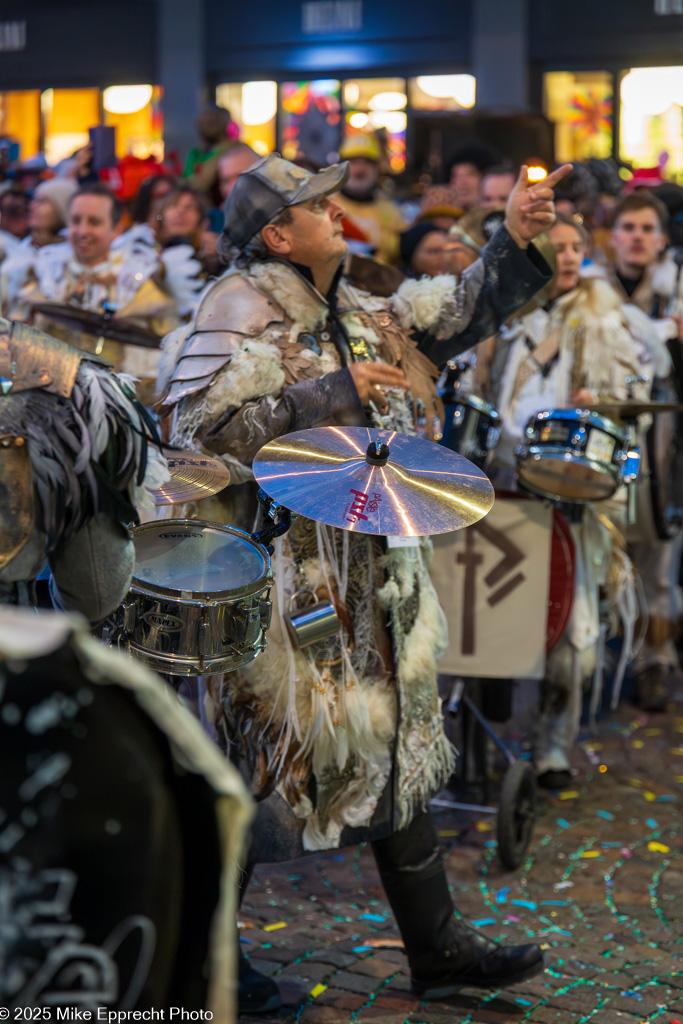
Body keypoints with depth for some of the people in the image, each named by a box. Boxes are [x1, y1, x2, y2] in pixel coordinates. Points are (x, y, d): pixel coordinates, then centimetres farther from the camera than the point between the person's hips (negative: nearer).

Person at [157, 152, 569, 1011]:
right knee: (259, 756, 1)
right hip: (280, 576, -9)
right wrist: (333, 395, -24)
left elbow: (456, 318, 19)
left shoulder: (351, 311, 12)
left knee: (397, 749, 14)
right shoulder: (241, 309, -13)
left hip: (368, 574, 9)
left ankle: (436, 947, 26)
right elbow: (202, 424, -26)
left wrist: (514, 245, 5)